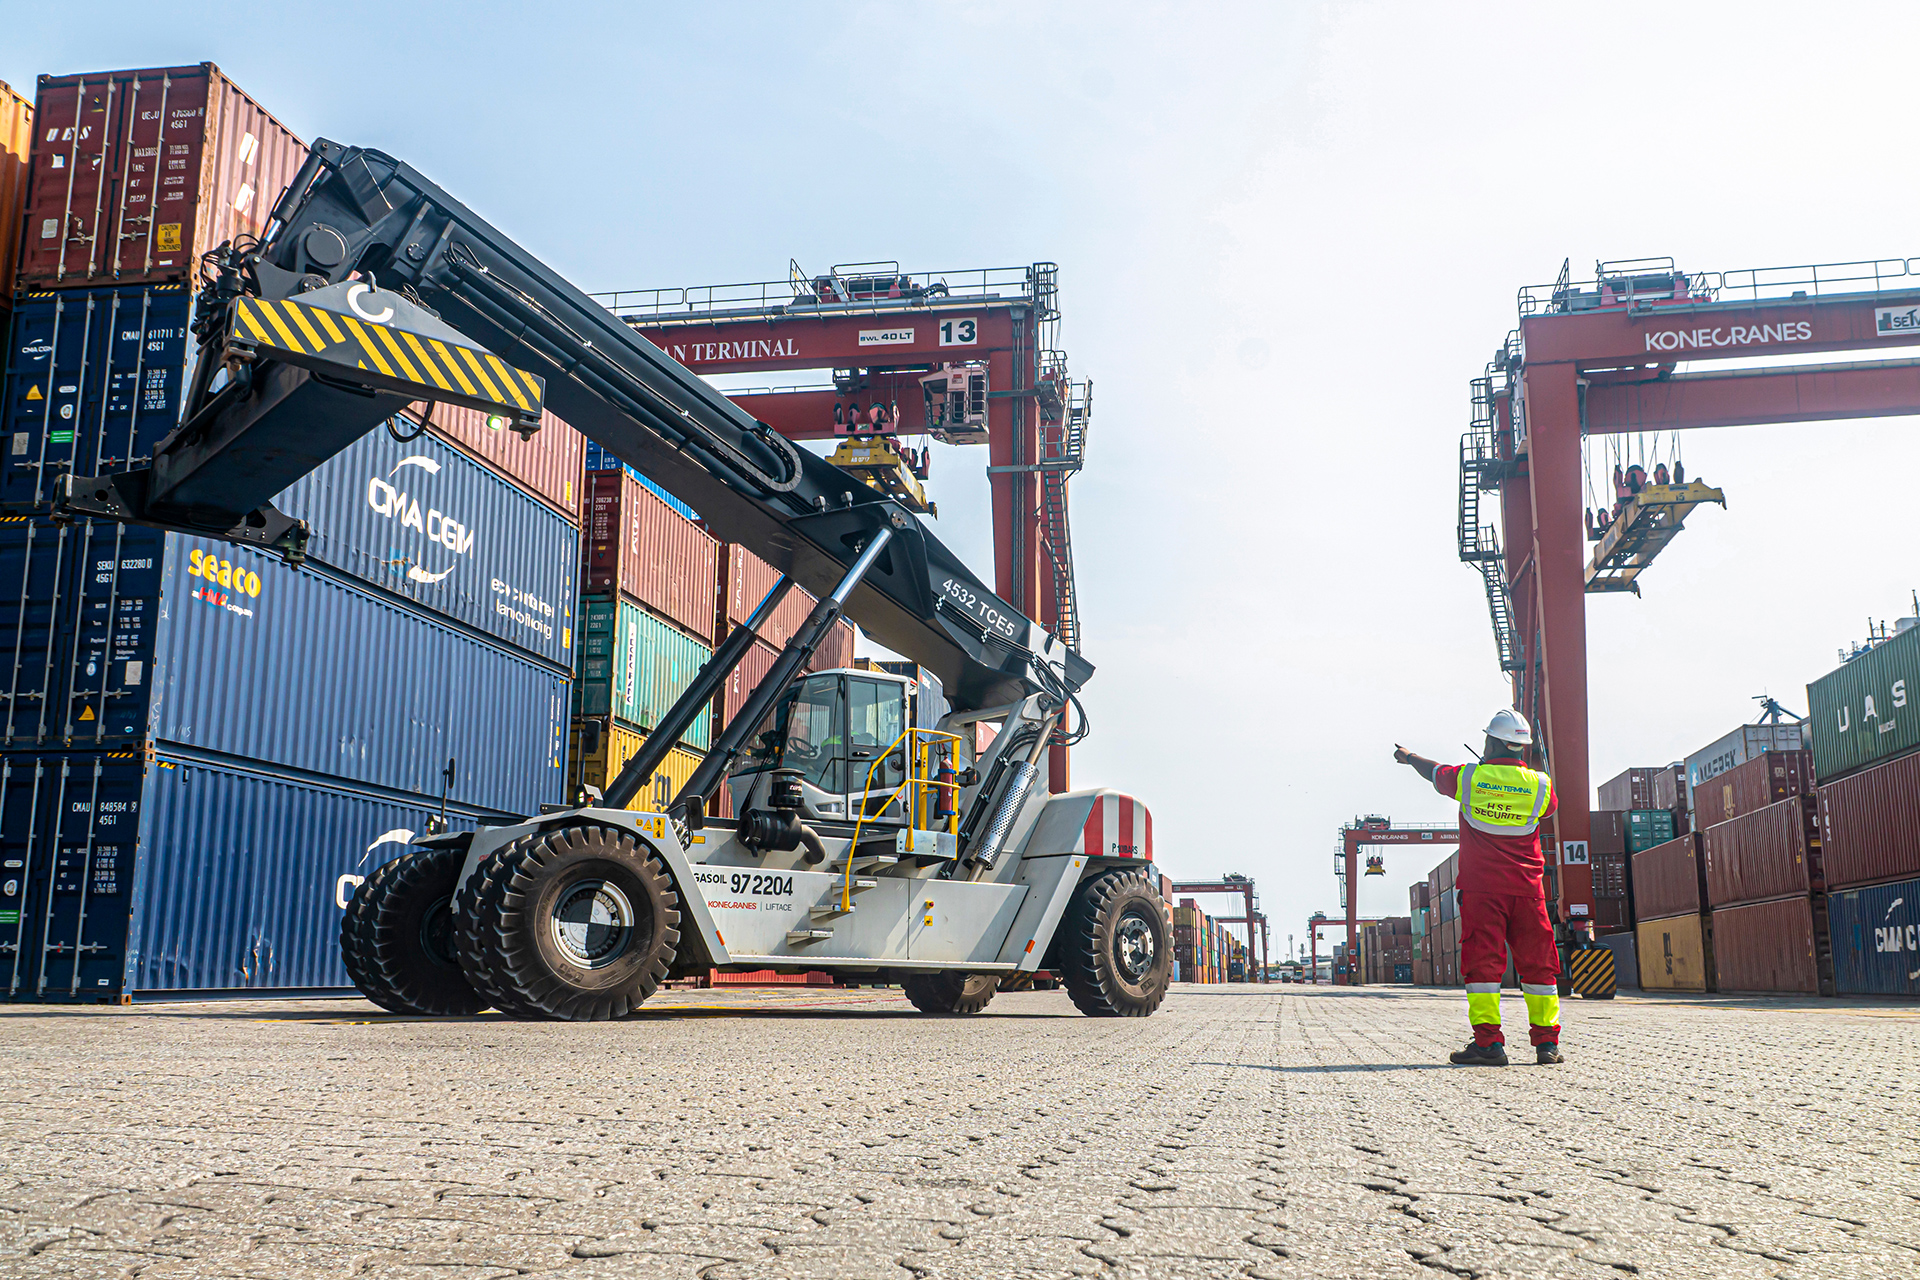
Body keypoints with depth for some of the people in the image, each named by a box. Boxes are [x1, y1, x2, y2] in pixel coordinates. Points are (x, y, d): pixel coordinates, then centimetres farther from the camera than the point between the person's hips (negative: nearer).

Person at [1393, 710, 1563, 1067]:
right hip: (1528, 889, 2)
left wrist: (1409, 756, 38)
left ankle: (1488, 1042, -8)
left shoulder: (1470, 777, -3)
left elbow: (1434, 772, 17)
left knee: (1483, 963, -2)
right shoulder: (1541, 785, 0)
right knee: (1538, 964, 7)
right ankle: (1546, 1042, 7)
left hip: (1481, 889, -2)